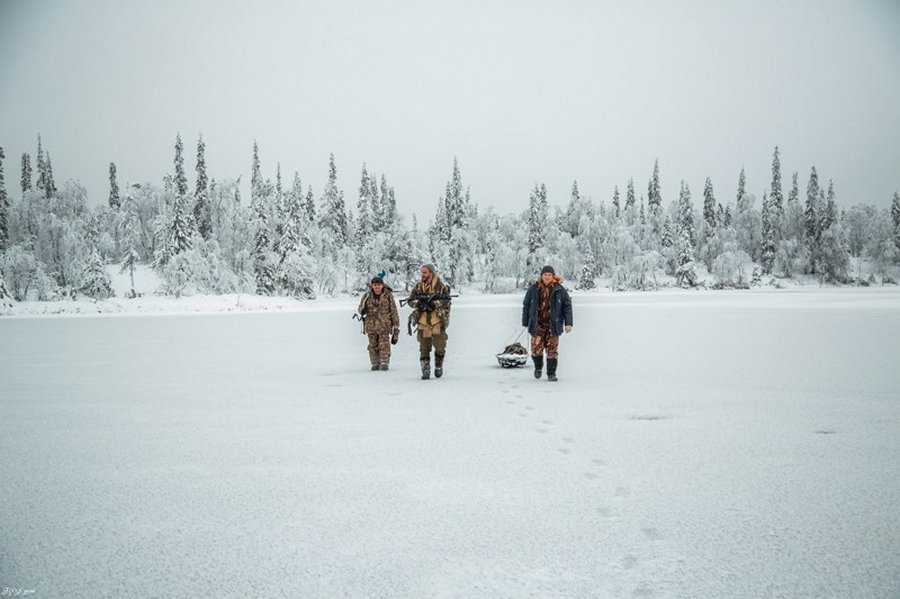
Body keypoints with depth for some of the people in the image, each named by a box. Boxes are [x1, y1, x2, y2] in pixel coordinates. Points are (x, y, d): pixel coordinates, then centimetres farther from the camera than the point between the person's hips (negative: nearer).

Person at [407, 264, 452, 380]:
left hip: (438, 321, -2)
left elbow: (446, 301, -11)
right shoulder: (418, 287, 9)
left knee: (440, 346, 2)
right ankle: (425, 371, 9)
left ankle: (438, 366, 27)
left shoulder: (441, 286, -2)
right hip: (423, 322, 2)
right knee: (424, 348, 3)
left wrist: (434, 303, -23)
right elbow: (410, 300, 4)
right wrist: (418, 303, -16)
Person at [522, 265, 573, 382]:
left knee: (552, 350, 1)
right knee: (536, 349, -5)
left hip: (553, 325, 0)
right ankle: (538, 367, 24)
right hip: (537, 324, 0)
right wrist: (525, 323, 9)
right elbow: (526, 306, 9)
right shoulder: (533, 289, 3)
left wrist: (568, 323, -3)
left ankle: (551, 373, 13)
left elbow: (567, 306, 4)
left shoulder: (559, 290, 2)